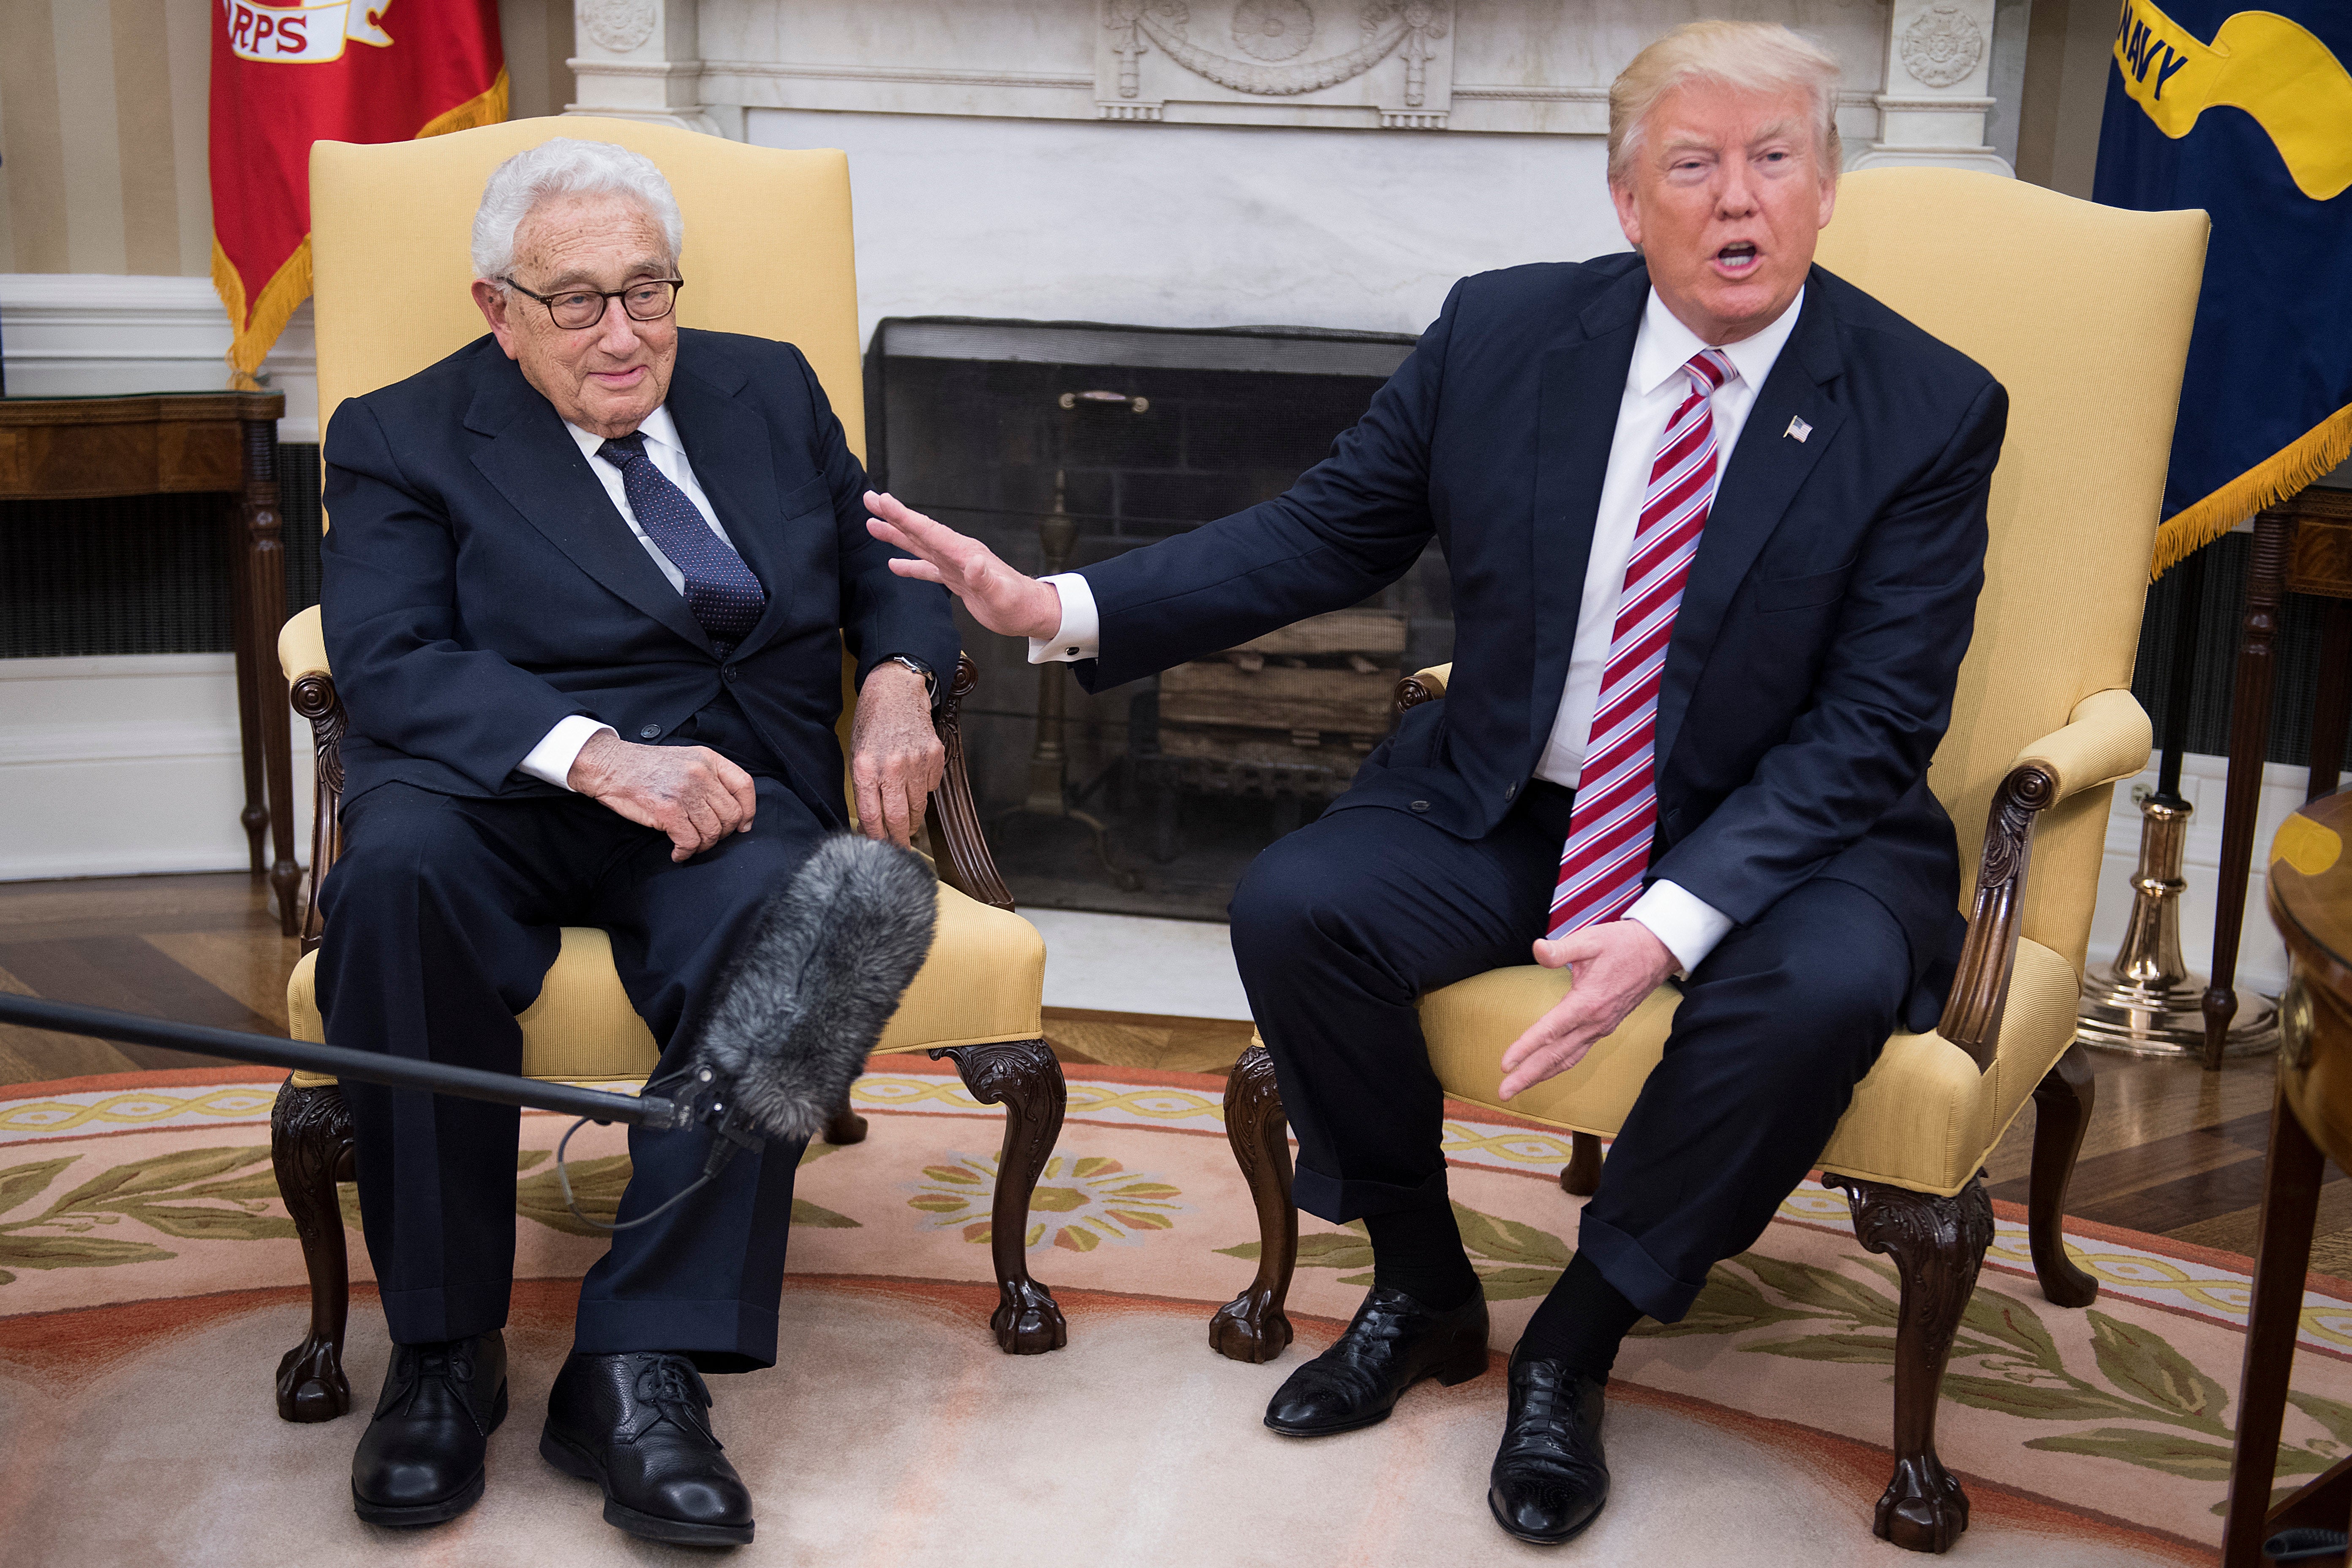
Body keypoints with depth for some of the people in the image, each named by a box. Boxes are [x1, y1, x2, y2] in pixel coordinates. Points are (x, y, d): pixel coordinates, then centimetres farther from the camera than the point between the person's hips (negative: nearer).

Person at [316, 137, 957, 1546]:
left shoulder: (769, 390, 21)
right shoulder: (404, 439, 8)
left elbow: (886, 564, 23)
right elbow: (390, 662, -8)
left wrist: (901, 681, -2)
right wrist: (595, 754, -24)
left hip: (730, 792, 2)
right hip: (502, 796, -1)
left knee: (776, 909, -34)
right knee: (400, 871, -36)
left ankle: (640, 1365, -28)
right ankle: (444, 1347, -21)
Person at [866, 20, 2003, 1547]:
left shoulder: (1930, 410, -10)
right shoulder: (1503, 333, -2)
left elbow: (1870, 726, -15)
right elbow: (1325, 534, 5)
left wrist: (1673, 923, -29)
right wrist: (1063, 607, -8)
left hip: (1780, 834, -2)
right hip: (1508, 802, 3)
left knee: (1821, 991, -33)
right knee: (1294, 905, -21)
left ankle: (1574, 1347, -8)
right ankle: (1423, 1291, 4)